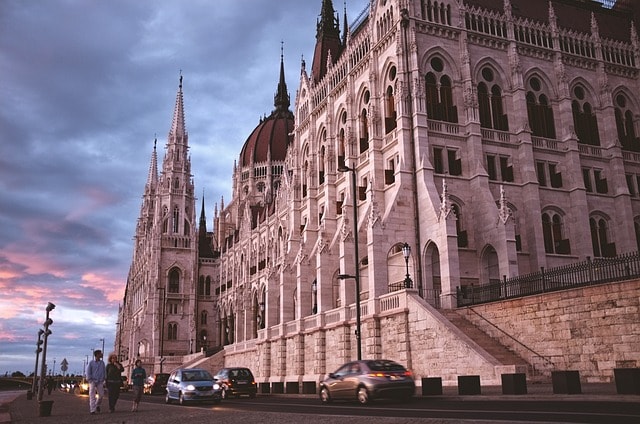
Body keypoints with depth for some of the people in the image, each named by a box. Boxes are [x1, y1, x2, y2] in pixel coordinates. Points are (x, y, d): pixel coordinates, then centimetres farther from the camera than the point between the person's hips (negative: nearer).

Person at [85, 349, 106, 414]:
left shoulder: (102, 363, 7)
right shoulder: (91, 363, -3)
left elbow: (104, 371, 12)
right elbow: (88, 372, -2)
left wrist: (104, 379, 6)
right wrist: (90, 380, -9)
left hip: (100, 382, 3)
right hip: (93, 381, -3)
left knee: (101, 394, 3)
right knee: (92, 396, -6)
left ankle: (97, 405, 30)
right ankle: (92, 410, -4)